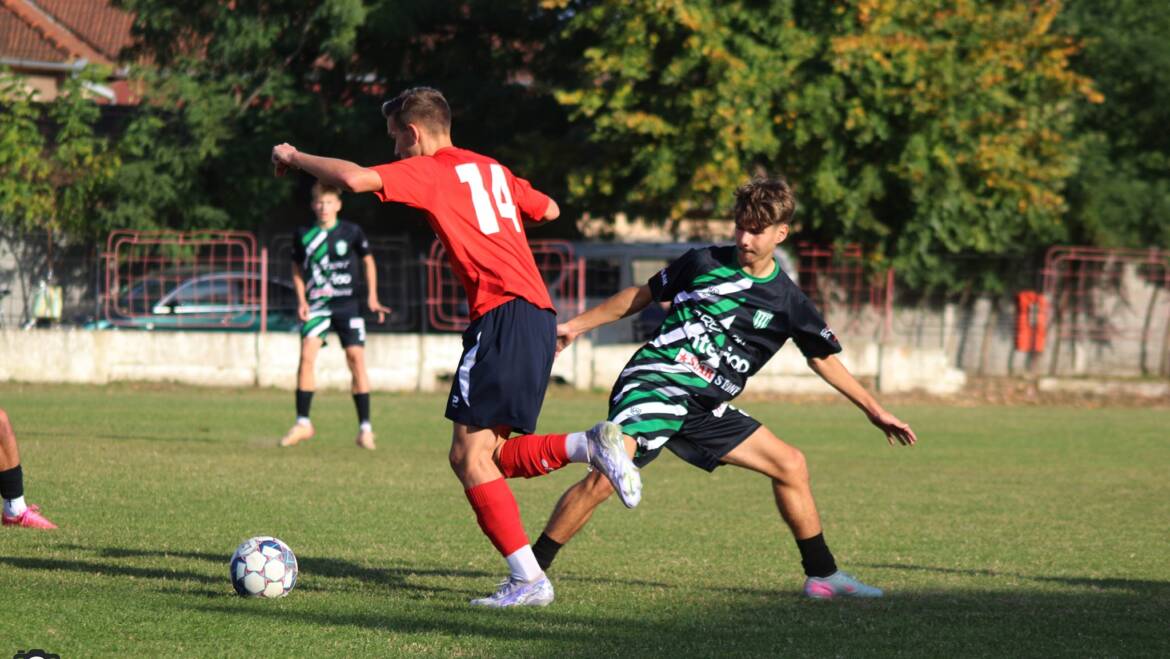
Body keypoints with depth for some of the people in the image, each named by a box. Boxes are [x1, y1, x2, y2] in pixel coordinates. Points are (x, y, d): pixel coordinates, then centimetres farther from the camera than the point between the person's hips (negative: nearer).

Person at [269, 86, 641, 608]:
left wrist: (293, 158, 0)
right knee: (491, 456, 12)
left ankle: (528, 579, -13)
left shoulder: (430, 170, -1)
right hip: (539, 315, 9)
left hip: (503, 312, -9)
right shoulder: (491, 169, 22)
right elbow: (548, 209, 35)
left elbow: (355, 178, -15)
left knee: (469, 456, -7)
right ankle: (591, 444, -6)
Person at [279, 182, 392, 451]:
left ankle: (365, 428, -1)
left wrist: (372, 297, 6)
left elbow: (368, 261, 13)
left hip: (348, 305, -1)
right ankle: (303, 423, -6)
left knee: (356, 359, -7)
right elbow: (297, 270, 14)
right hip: (317, 305, 1)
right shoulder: (303, 236, 3)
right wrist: (301, 300, 0)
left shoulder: (352, 232, 0)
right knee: (307, 355, -15)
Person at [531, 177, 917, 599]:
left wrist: (873, 410, 20)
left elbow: (823, 358, 21)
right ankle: (531, 569, -19)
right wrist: (576, 325, 20)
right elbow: (641, 296, 16)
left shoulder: (788, 302, 8)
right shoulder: (703, 263, 3)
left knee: (790, 464, 5)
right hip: (654, 383, -5)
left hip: (706, 408, 5)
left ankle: (822, 576, 19)